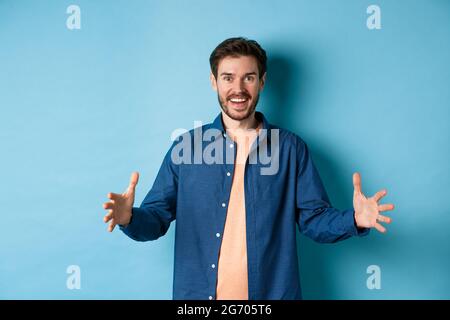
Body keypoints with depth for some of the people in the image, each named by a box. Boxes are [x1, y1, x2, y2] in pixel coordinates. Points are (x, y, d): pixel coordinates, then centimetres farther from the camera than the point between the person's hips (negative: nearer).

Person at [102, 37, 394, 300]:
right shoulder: (186, 146, -1)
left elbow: (314, 219, -1)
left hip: (273, 292, 0)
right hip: (197, 293, 1)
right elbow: (157, 217, -1)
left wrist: (354, 220, -19)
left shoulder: (292, 148, -1)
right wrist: (130, 218, -21)